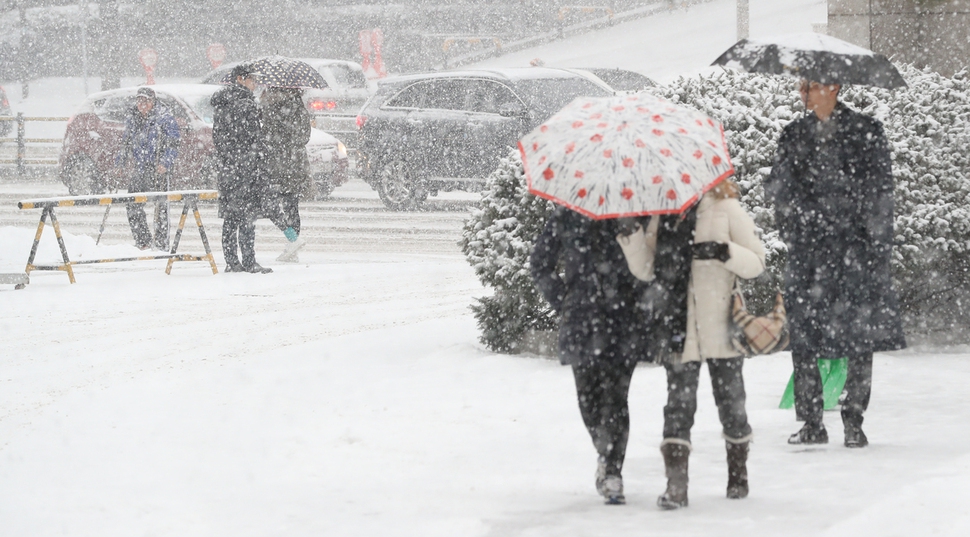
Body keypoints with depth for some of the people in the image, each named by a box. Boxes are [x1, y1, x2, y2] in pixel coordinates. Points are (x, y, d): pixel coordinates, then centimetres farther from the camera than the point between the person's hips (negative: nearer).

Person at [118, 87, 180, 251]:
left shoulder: (164, 117, -6)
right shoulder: (131, 119, 12)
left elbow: (173, 143, -8)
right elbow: (126, 143, 25)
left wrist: (165, 163, -19)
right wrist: (121, 162, 15)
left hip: (159, 169, -6)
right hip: (140, 168, 6)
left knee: (160, 206, -7)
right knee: (133, 206, 3)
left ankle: (161, 243, -3)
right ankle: (143, 242, 13)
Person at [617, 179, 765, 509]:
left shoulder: (727, 209, 2)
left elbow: (756, 263, 0)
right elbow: (645, 271, 5)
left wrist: (724, 252, -18)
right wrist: (631, 235, -9)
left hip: (721, 329, -1)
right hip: (679, 330, 1)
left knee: (731, 404, 7)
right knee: (679, 404, -7)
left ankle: (738, 474, 26)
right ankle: (675, 485, -12)